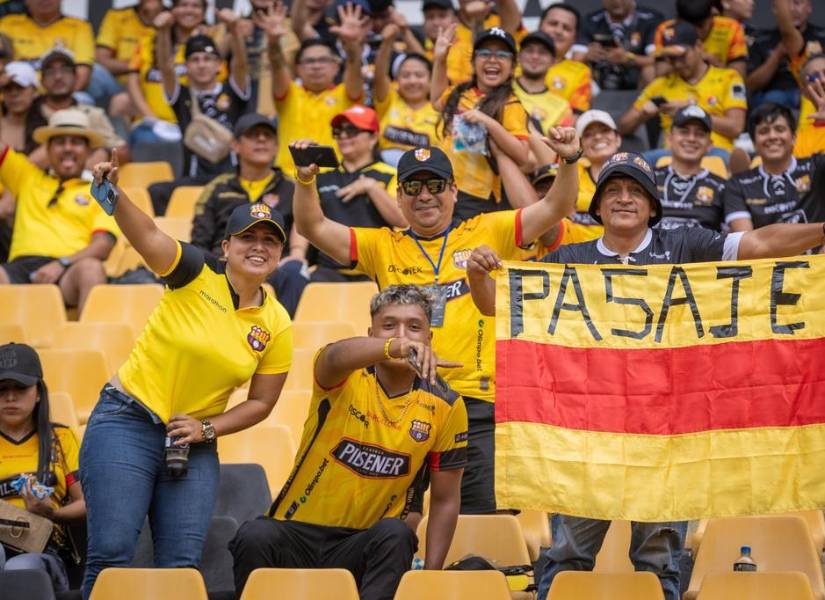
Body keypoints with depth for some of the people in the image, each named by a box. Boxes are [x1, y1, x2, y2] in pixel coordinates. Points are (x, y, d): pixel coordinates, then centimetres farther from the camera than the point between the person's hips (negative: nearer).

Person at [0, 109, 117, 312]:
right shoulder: (27, 177, 29)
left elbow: (103, 244, 5)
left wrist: (62, 264, -13)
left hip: (68, 272, -2)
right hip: (21, 267, 2)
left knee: (91, 268, -37)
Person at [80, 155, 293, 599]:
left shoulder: (276, 324, 2)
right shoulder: (199, 275, -8)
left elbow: (261, 402, 9)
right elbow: (146, 235, -25)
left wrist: (207, 429, -7)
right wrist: (114, 192, -44)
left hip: (195, 444, 4)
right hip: (128, 424, -4)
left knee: (182, 564, -2)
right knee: (112, 553, -13)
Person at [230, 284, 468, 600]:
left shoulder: (446, 406, 1)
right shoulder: (347, 376, -6)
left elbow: (445, 500, 7)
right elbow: (335, 357, -33)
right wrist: (394, 347, -55)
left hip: (367, 543, 1)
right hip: (296, 535, -1)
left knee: (396, 536, -32)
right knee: (254, 536, -31)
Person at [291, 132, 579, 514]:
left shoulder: (488, 234, 9)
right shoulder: (383, 247, 13)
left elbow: (554, 208, 6)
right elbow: (314, 228, 8)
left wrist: (568, 162, -10)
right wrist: (305, 179, -8)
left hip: (477, 405, -1)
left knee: (483, 512, -2)